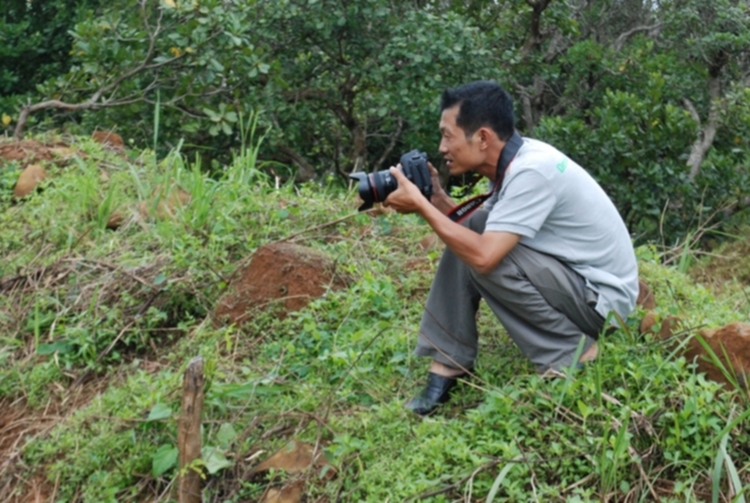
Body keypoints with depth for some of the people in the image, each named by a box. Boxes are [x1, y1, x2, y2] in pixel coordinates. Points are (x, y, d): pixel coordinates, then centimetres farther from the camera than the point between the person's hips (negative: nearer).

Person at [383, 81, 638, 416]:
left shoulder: (532, 171, -26)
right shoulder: (514, 161, 1)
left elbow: (483, 256, -32)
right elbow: (475, 233, 7)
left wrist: (421, 207, -23)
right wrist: (437, 200, -7)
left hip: (603, 297, -9)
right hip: (570, 275, 9)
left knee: (481, 252, -23)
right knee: (465, 242, 1)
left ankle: (572, 354, -8)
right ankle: (448, 364, 4)